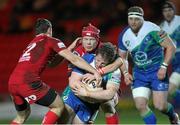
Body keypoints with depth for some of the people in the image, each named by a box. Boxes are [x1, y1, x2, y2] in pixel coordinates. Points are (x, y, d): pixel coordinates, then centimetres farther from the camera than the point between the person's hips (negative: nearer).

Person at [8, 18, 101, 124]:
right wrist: (95, 72, 0)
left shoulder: (32, 43, 29)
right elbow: (74, 59, -1)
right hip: (28, 82, -8)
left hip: (12, 82, 8)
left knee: (22, 115, 27)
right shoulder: (51, 41, 7)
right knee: (59, 106, 5)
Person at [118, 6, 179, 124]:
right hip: (139, 73, 4)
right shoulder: (124, 36, -3)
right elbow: (122, 57, 12)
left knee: (160, 105, -8)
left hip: (157, 71, -4)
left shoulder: (152, 30, -19)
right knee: (140, 105, -10)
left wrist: (164, 66, -20)